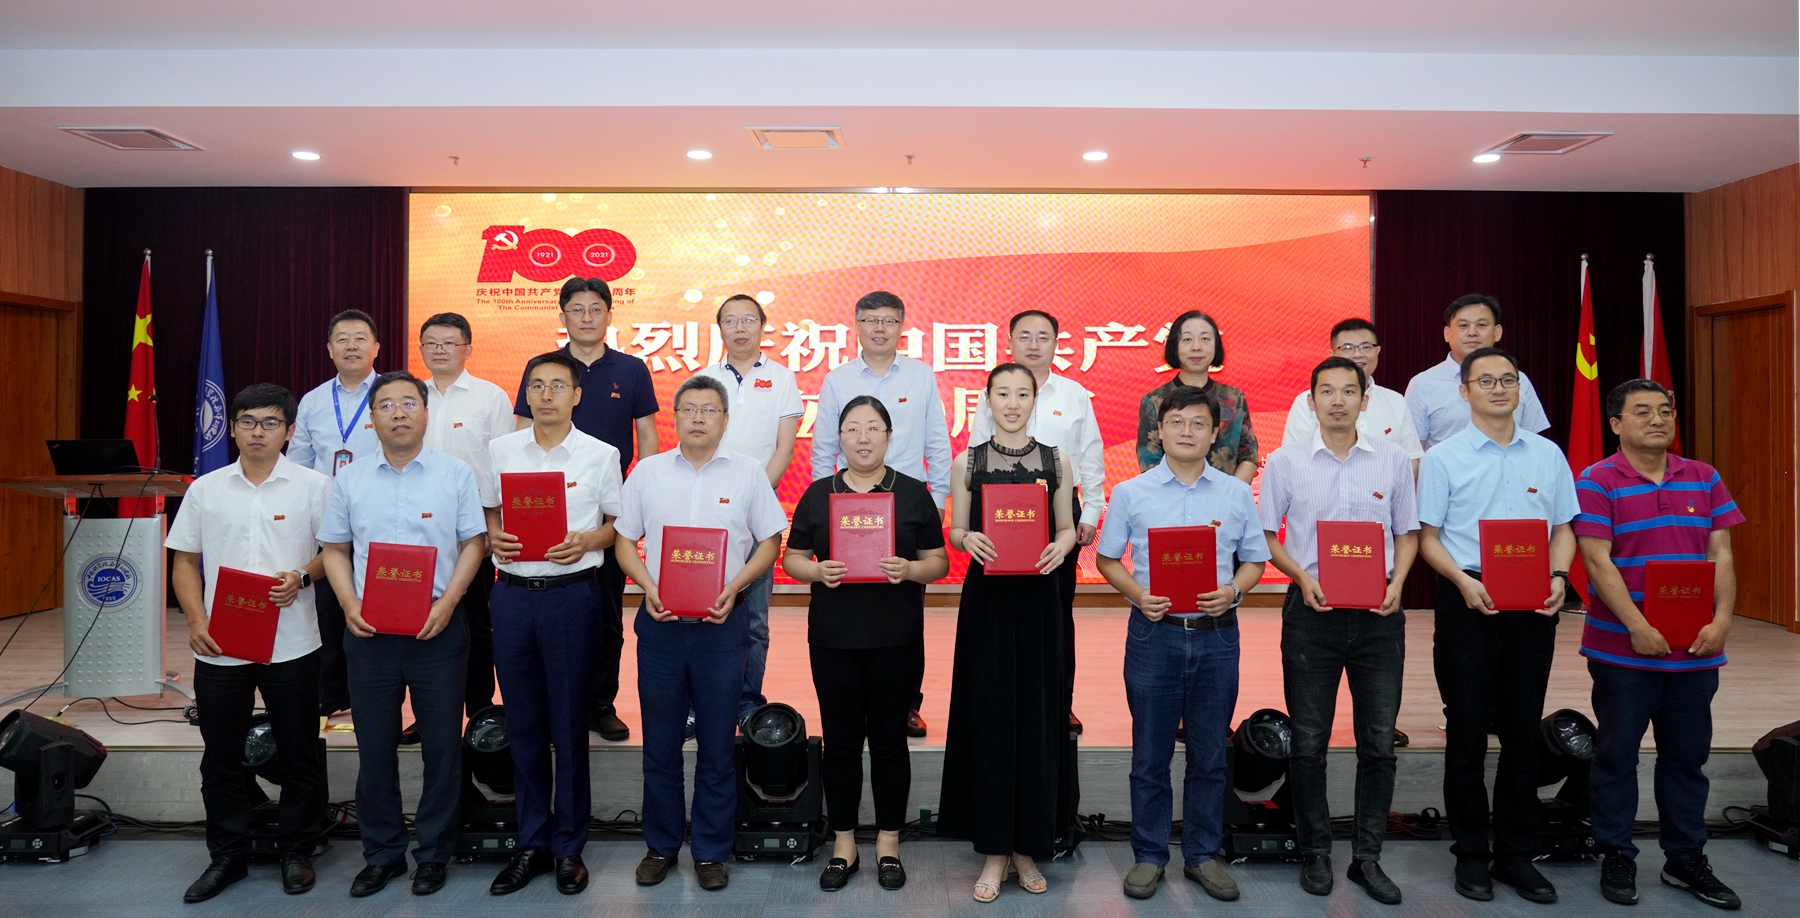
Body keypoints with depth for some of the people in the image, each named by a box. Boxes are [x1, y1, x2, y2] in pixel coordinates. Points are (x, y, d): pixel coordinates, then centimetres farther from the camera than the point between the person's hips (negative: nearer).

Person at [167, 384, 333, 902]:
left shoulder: (314, 487, 1)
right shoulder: (205, 490, 8)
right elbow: (185, 562, 9)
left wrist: (302, 577, -17)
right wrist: (196, 621, -3)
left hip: (292, 643, -2)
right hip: (219, 645, 2)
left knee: (299, 752, 6)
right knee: (221, 755, 11)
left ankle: (296, 851, 22)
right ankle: (227, 855, 26)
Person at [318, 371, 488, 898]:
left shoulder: (455, 475, 0)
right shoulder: (351, 478, 7)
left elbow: (473, 543, 0)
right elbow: (335, 549, 11)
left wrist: (447, 603, -12)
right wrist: (349, 605, -5)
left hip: (438, 628, -2)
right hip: (369, 631, 2)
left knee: (441, 745, 4)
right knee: (374, 748, 10)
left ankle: (433, 853, 20)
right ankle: (381, 853, 26)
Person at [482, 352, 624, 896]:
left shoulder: (600, 455, 1)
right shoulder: (500, 451, 8)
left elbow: (620, 523, 6)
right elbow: (488, 514, 16)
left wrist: (586, 541, -13)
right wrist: (494, 538, -5)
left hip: (572, 593, -3)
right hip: (513, 593, 3)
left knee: (569, 723, 3)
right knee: (522, 724, 9)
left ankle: (569, 847, 18)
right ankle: (531, 843, 23)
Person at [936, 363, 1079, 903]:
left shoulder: (1055, 462, 6)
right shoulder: (966, 463, 5)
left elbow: (1067, 527, 10)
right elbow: (955, 531, 7)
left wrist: (1061, 545, -12)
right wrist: (969, 539, -15)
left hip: (1037, 598, 1)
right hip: (986, 598, -1)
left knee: (1037, 717, 3)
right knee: (989, 716, 1)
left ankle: (1028, 847, 18)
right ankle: (994, 851, 13)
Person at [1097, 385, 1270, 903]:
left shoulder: (1237, 494, 5)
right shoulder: (1131, 493, 1)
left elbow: (1254, 561, 9)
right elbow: (1107, 559, 5)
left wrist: (1233, 592, -11)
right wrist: (1139, 595, -12)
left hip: (1216, 634, 1)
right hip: (1154, 632, -1)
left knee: (1210, 754, 11)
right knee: (1150, 755, 8)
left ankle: (1203, 855, 27)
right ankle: (1148, 856, 22)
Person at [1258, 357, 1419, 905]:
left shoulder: (1393, 459, 4)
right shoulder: (1285, 462, 0)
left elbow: (1408, 531, 11)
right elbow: (1265, 535, 3)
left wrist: (1396, 583, -6)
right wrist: (1303, 579, -12)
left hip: (1378, 613, 2)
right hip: (1312, 610, -1)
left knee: (1379, 741, 6)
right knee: (1309, 741, 6)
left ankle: (1368, 857, 21)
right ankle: (1315, 852, 21)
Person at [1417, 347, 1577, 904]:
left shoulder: (1547, 455, 10)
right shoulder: (1443, 458, 1)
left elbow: (1563, 527, 13)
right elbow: (1428, 536, 0)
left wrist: (1559, 576, -6)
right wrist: (1463, 581, -16)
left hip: (1533, 607, 3)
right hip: (1467, 601, -3)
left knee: (1524, 733, 8)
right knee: (1467, 732, 4)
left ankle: (1517, 856, 21)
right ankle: (1471, 855, 16)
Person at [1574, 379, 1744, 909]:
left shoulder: (1705, 479, 9)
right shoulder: (1597, 482, -6)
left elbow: (1721, 555, 6)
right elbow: (1598, 562, -12)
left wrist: (1722, 618, -7)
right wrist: (1638, 627, -17)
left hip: (1696, 649, 4)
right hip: (1622, 649, -4)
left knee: (1687, 756, 13)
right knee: (1617, 754, 5)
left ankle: (1685, 859, 26)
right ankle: (1616, 858, 18)